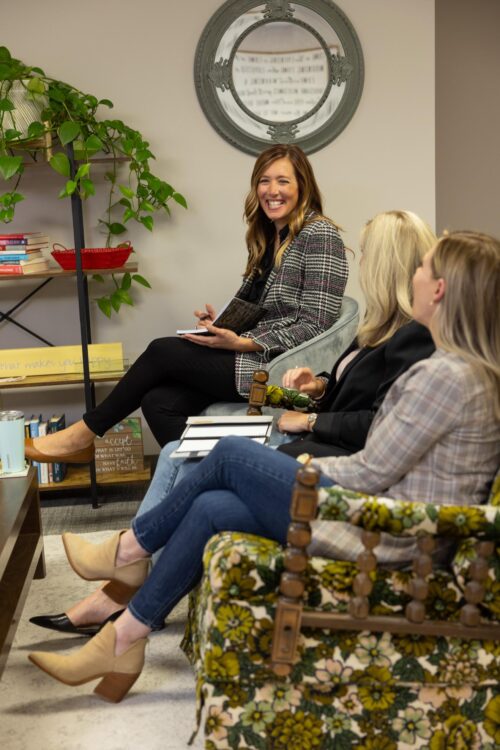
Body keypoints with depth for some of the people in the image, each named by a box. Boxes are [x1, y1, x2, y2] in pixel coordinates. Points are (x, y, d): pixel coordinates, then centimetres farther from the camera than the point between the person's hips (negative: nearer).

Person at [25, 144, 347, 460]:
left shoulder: (320, 236, -8)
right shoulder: (267, 236, 18)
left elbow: (314, 327, -16)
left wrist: (242, 343, -21)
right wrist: (223, 324, 0)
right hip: (252, 355, 8)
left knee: (163, 351, -13)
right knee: (159, 402, -16)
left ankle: (84, 435, 3)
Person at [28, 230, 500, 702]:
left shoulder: (446, 375, -21)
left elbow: (371, 472, -18)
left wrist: (305, 468, -1)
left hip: (384, 535, -9)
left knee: (232, 455, -7)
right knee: (211, 508, 0)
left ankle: (128, 550, 11)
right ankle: (123, 642, 9)